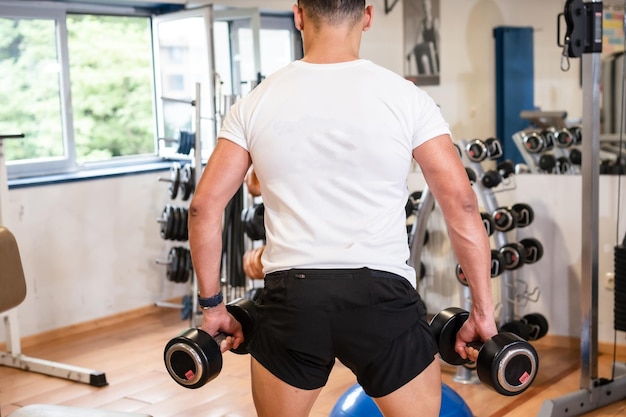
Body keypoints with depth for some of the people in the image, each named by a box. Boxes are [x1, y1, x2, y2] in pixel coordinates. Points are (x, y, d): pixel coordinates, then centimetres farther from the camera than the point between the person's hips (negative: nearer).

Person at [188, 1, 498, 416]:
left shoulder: (257, 102, 2)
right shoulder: (406, 97, -3)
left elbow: (204, 207, 1)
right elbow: (462, 205, -7)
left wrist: (212, 304, 10)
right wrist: (482, 309, 0)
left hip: (291, 297, 2)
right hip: (381, 294, -1)